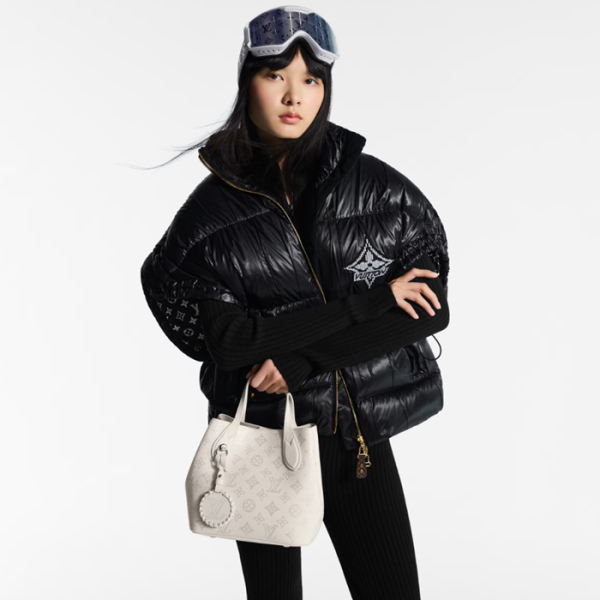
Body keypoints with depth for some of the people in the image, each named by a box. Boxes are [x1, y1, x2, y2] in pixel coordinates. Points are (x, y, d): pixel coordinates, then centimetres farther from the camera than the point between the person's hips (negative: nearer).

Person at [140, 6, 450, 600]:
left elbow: (430, 305, -10)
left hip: (360, 435, 1)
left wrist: (299, 357, -17)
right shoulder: (211, 210, -6)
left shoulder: (378, 186, -3)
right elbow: (229, 339, -16)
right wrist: (373, 301, -18)